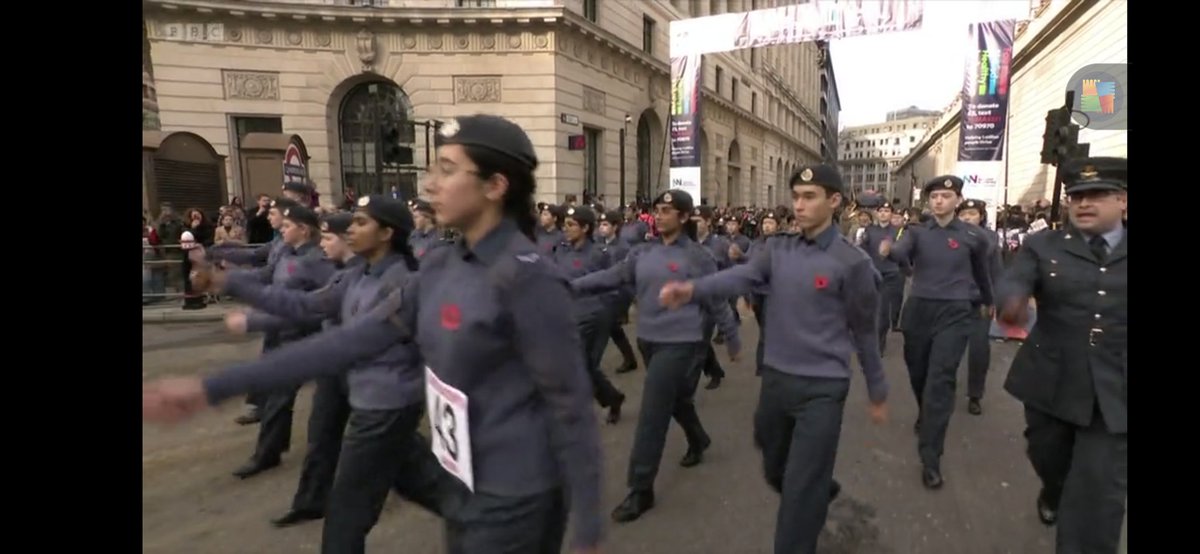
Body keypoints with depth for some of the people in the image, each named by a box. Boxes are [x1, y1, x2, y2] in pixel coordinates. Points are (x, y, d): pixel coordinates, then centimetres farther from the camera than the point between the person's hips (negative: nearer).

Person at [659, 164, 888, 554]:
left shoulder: (851, 262, -10)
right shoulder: (778, 249, 2)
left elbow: (865, 331, -2)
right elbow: (742, 277, -16)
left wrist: (878, 393, 6)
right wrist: (692, 289, -36)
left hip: (822, 389, -5)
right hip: (774, 379, 6)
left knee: (800, 491, 0)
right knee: (775, 472, 23)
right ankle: (821, 493, 54)